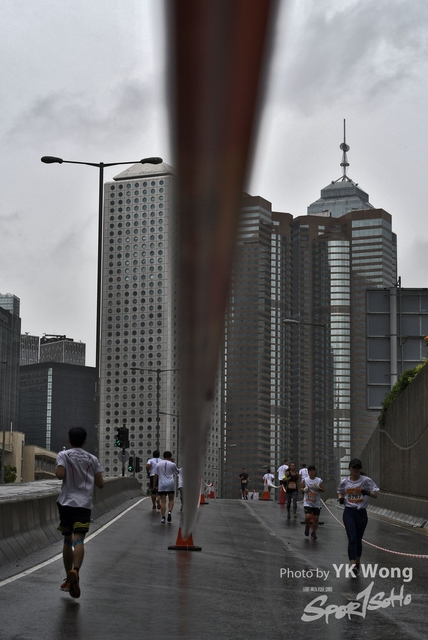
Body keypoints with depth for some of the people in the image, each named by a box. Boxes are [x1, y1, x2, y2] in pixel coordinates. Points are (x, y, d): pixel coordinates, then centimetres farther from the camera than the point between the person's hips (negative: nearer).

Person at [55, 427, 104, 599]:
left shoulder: (64, 455, 2)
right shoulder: (92, 459, 9)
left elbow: (60, 474, -16)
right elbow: (100, 484, 6)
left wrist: (57, 470, 7)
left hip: (66, 502, 0)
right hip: (84, 503, 0)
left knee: (67, 540, 15)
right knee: (78, 540, -11)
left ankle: (69, 579, 22)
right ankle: (75, 571, -37)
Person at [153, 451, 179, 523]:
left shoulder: (158, 464, 8)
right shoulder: (172, 464, 3)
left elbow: (155, 475, 6)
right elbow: (177, 473, 19)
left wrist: (154, 485, 12)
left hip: (161, 485, 1)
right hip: (171, 484, -1)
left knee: (163, 501, 0)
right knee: (171, 499, 14)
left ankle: (163, 518, -9)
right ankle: (170, 512, -10)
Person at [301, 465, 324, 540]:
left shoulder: (319, 481, 0)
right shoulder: (305, 480, -2)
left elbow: (323, 490, 1)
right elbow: (301, 488, 7)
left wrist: (318, 488, -18)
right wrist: (304, 489, -14)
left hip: (316, 503, 2)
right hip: (307, 502, -2)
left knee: (316, 518, 5)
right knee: (307, 517, -17)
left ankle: (313, 533, 24)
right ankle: (307, 526, 16)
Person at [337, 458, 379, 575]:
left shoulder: (366, 480, -4)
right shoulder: (345, 482, 2)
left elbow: (375, 494, -5)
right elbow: (340, 491, 22)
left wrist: (367, 493, -25)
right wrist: (340, 498, 0)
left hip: (361, 513, 0)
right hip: (349, 512, 0)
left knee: (358, 539, 12)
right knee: (352, 539, -13)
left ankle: (357, 563, 31)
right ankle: (353, 564, -22)